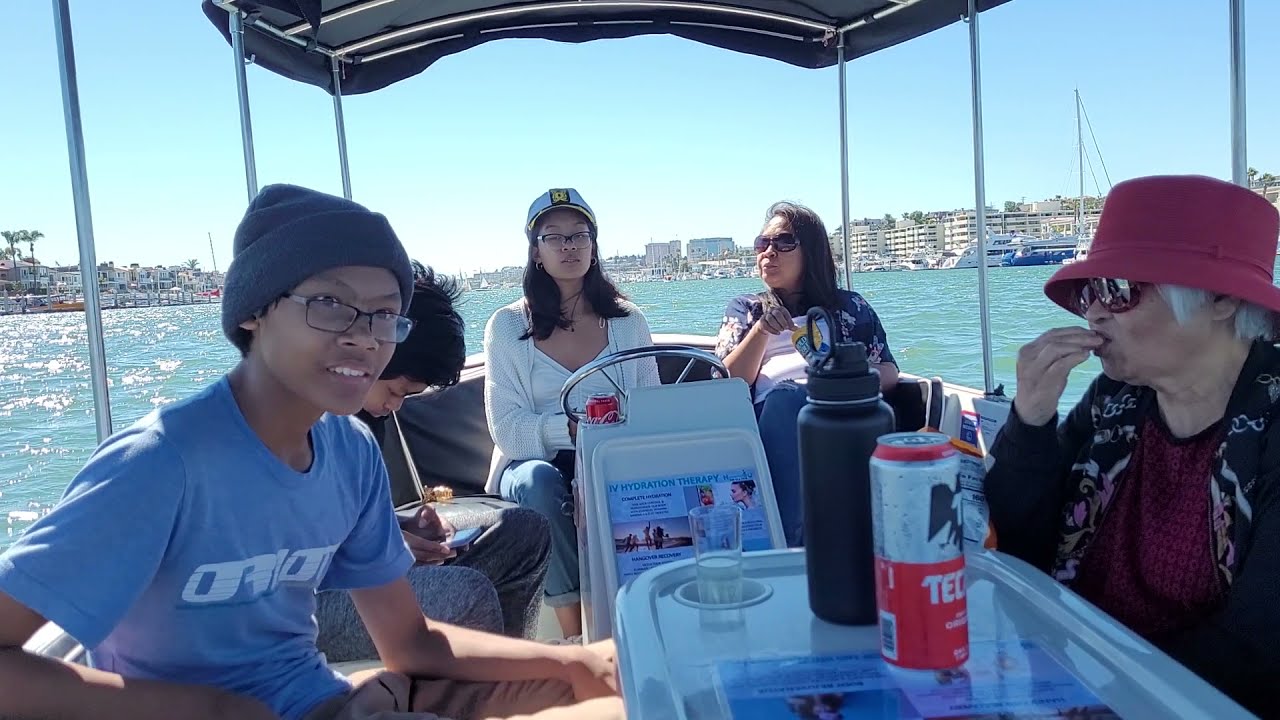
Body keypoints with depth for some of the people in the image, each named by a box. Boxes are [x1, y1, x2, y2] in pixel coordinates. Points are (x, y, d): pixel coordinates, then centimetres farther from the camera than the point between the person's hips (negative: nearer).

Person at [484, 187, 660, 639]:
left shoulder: (627, 321, 9)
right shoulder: (507, 326, 1)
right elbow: (507, 428, -8)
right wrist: (575, 428, -24)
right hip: (534, 467, -1)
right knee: (539, 479, -35)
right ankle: (574, 632, -28)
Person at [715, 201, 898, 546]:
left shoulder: (849, 307, 24)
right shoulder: (744, 309, 25)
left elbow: (889, 373, 14)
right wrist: (761, 329, -6)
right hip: (766, 417, 0)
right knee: (783, 396, -36)